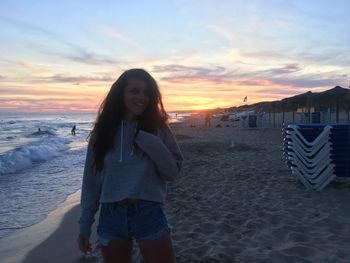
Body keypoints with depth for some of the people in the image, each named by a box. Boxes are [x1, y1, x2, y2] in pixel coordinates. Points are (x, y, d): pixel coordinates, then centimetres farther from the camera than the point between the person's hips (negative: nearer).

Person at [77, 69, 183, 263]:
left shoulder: (158, 128, -2)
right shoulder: (104, 131, 0)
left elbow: (173, 172, -6)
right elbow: (91, 180, 4)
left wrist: (148, 140, -19)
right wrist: (85, 225, 5)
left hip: (149, 214, -1)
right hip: (112, 216, 2)